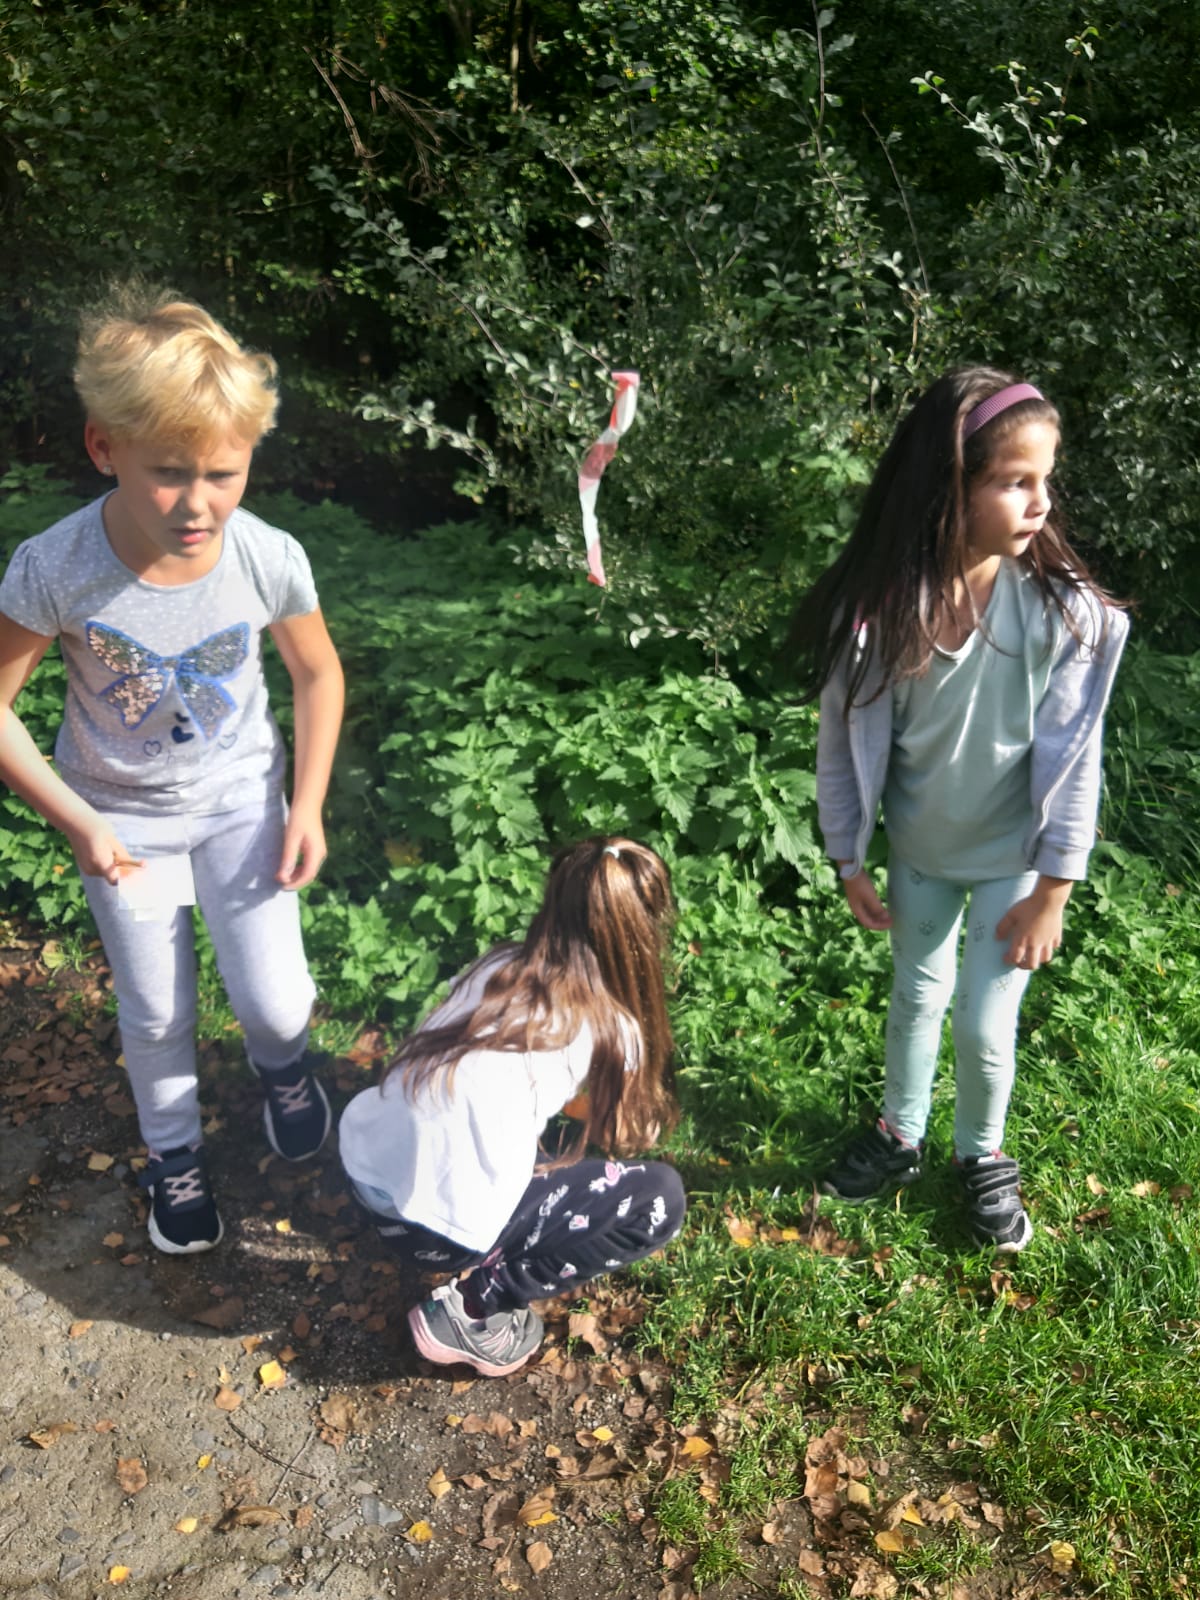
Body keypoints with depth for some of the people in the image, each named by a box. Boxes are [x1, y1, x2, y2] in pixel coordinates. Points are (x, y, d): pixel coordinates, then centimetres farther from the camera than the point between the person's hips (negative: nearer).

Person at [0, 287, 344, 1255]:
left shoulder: (270, 559, -25)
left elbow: (317, 672, -5)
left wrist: (307, 808, -8)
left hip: (240, 797, 0)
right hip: (122, 815, 0)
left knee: (273, 1002, -1)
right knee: (156, 1014, 13)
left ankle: (283, 1062, 39)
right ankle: (174, 1152, 44)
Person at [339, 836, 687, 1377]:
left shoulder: (496, 966, 8)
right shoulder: (611, 1028, -4)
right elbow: (628, 1135, 17)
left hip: (360, 1168, 7)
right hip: (436, 1227, -7)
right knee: (659, 1197, 4)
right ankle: (471, 1314, 5)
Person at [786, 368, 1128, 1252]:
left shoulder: (1062, 609, -24)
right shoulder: (877, 607, -21)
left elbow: (1073, 756, -16)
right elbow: (845, 740, -9)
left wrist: (1052, 890, -11)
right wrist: (851, 863, -2)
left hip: (1011, 856, -1)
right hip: (917, 849, 2)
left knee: (986, 1025, 9)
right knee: (918, 995, 21)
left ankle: (984, 1154, 40)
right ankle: (900, 1135, 46)